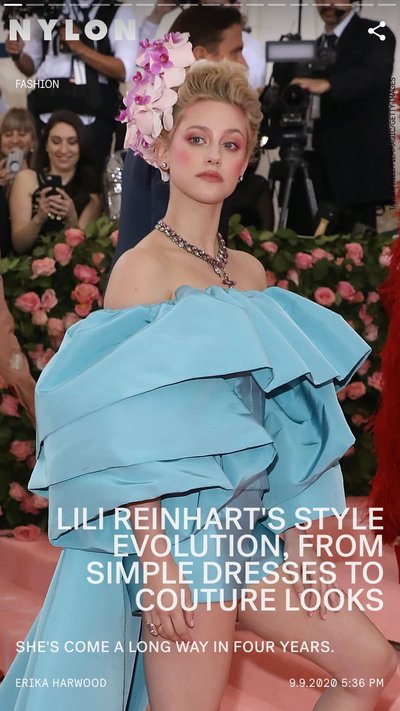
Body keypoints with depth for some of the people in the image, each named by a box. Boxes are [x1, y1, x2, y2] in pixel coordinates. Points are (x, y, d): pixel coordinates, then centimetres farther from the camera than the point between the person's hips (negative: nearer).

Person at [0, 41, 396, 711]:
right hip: (180, 535, -7)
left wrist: (293, 536, 11)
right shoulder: (144, 267, -12)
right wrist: (155, 564, -21)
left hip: (249, 529, 8)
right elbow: (126, 436, -17)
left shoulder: (250, 273, 9)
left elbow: (273, 422, 13)